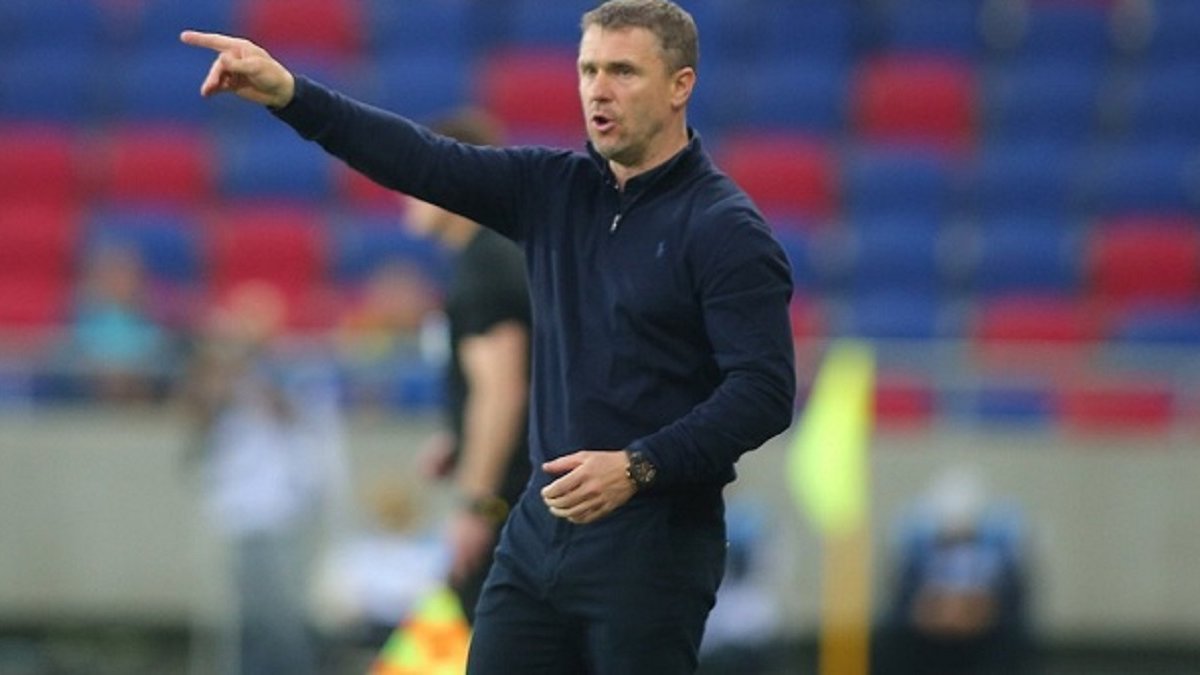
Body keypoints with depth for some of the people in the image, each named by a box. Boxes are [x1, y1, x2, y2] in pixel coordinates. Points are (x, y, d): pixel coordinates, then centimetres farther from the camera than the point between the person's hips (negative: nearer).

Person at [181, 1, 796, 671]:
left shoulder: (728, 230, -11)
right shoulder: (555, 189, 9)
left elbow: (765, 391, -17)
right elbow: (428, 162, 2)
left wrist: (639, 467, -26)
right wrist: (289, 94, -9)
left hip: (653, 546, -7)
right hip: (541, 525, 7)